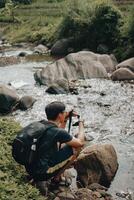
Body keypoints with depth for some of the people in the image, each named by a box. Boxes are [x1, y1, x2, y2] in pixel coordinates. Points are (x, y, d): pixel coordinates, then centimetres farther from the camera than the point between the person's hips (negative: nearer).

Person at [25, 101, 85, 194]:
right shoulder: (58, 132, -20)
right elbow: (80, 143, -4)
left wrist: (66, 118, 18)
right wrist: (81, 124, 11)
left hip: (30, 169, 8)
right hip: (42, 172, -8)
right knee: (76, 147, 0)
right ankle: (56, 178, 10)